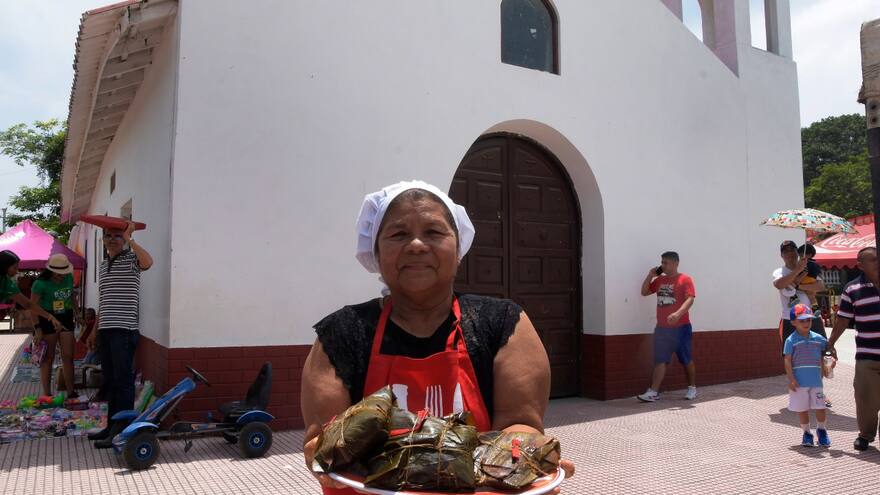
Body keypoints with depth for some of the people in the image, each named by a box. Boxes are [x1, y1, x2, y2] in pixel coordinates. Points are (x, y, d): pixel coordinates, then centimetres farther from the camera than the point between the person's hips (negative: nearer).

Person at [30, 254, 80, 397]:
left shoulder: (69, 278, 1)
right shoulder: (41, 283, -14)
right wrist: (37, 328, -18)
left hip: (66, 319, 5)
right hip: (47, 320, -5)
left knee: (68, 356, 5)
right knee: (48, 358, 1)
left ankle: (71, 392, 11)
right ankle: (47, 394, 9)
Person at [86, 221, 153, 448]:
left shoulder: (131, 258, -4)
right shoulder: (104, 264, 19)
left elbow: (148, 262, -31)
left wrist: (129, 239, -23)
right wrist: (95, 330, 23)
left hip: (124, 330, -8)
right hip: (106, 330, 8)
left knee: (123, 381, -6)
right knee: (109, 381, 14)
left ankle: (121, 431, -3)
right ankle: (112, 426, 23)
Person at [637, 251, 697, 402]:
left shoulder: (685, 279, -7)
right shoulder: (659, 280, 11)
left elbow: (690, 299, -19)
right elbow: (644, 292, 14)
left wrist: (678, 313, -34)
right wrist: (650, 275, 2)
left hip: (681, 328, -5)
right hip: (662, 328, 5)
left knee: (686, 360, 10)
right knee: (660, 361, 0)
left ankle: (692, 388, 27)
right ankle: (653, 392, -4)